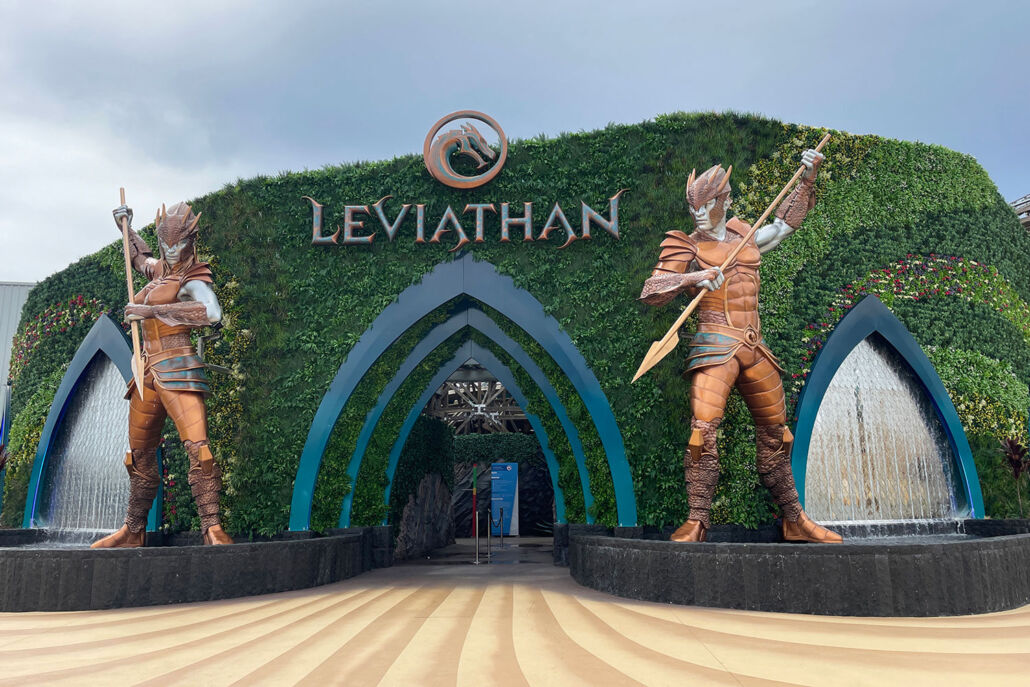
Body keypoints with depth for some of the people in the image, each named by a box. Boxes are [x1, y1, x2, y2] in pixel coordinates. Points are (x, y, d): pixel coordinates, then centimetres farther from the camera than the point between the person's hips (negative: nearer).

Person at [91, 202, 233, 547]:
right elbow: (140, 256, 44)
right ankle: (132, 531, 27)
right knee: (139, 456, 14)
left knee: (198, 447, -19)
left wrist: (151, 310, -22)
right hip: (148, 370, 8)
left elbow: (211, 312, -28)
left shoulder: (192, 280, -5)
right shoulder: (159, 271, 18)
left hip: (178, 371, -8)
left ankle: (213, 529, -17)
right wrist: (125, 227, 40)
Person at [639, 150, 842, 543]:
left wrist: (807, 179, 31)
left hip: (754, 349, 5)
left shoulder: (745, 238, 16)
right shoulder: (686, 249, 2)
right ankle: (696, 522, -13)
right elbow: (649, 293, -8)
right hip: (715, 347, -5)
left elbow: (785, 223, 35)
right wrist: (691, 279, -21)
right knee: (704, 429, -20)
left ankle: (794, 520, 22)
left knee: (775, 433, 10)